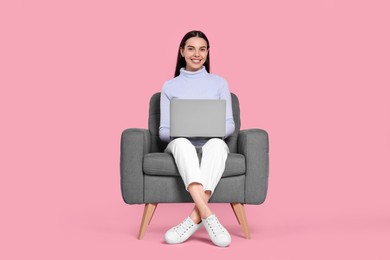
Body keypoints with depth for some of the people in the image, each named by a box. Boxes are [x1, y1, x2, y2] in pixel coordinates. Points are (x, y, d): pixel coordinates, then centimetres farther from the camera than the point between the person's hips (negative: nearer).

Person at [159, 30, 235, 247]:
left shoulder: (220, 83, 15)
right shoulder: (170, 86, 15)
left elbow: (229, 125, 8)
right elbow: (164, 131, 9)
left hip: (212, 144, 0)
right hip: (181, 147, 0)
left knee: (216, 144, -38)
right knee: (182, 142, -39)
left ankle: (195, 218, -45)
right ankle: (208, 216, -51)